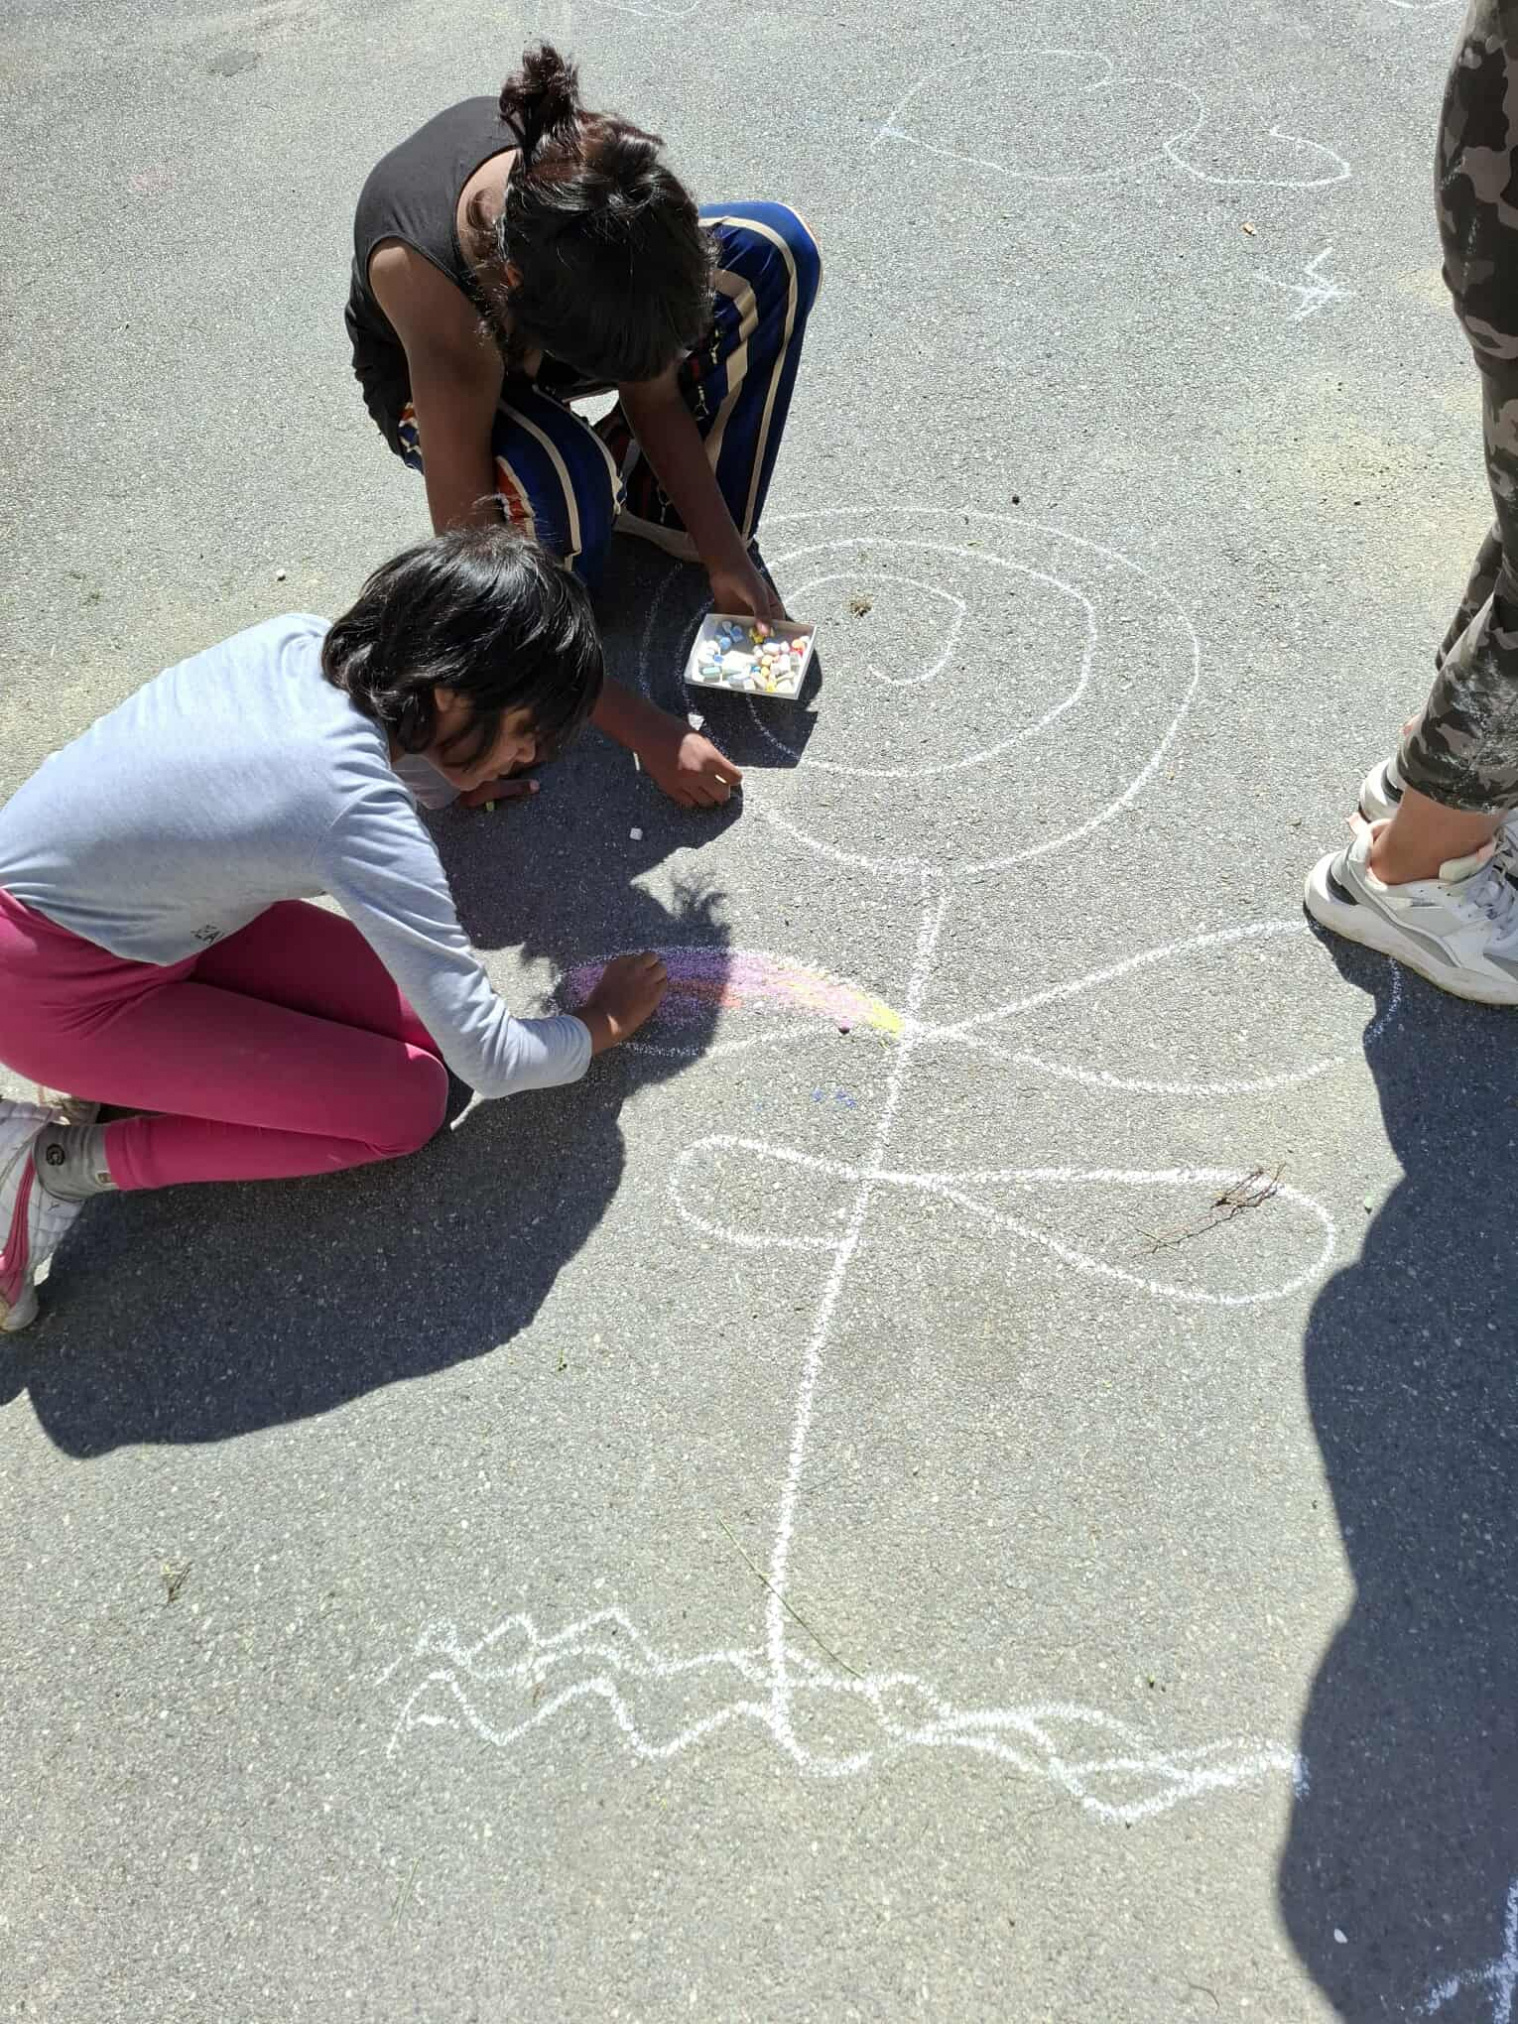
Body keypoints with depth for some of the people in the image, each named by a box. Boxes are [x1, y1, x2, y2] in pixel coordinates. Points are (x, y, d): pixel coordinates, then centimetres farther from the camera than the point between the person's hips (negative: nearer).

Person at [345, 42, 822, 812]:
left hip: (564, 305, 5)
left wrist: (725, 557, -21)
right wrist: (645, 730, -42)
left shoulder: (593, 166, -32)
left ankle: (664, 509, -3)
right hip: (434, 379, -5)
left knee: (775, 248, -16)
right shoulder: (426, 277, -43)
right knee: (560, 484, -42)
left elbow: (654, 391, -17)